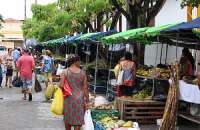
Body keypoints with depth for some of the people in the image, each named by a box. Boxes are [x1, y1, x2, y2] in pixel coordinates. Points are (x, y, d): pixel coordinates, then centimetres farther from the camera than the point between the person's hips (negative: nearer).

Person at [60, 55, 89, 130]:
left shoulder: (65, 72, -6)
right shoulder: (82, 73, -4)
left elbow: (61, 85, -14)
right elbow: (85, 88, -3)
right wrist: (87, 100, 4)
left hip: (68, 98, 1)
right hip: (79, 98, 0)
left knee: (68, 118, 18)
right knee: (78, 119, 6)